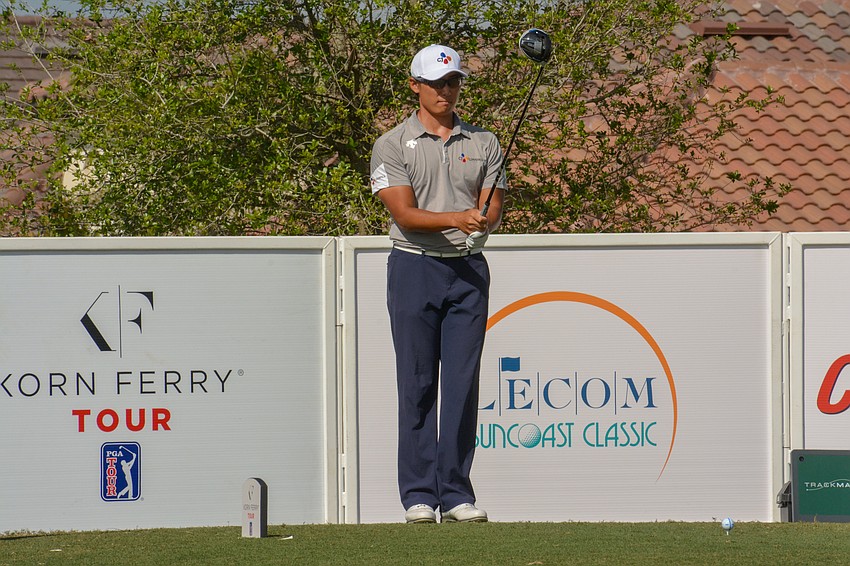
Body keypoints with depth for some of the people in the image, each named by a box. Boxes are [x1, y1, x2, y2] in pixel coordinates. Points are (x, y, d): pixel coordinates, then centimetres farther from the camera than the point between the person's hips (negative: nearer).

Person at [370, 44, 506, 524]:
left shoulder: (483, 142, 11)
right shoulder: (392, 145, 2)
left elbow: (494, 206, 3)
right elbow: (404, 213, -9)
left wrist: (485, 220, -20)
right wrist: (454, 219, -25)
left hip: (469, 270, 2)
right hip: (415, 267, -2)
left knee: (463, 384, -1)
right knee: (418, 385, -2)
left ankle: (456, 493, 2)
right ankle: (418, 494, 1)